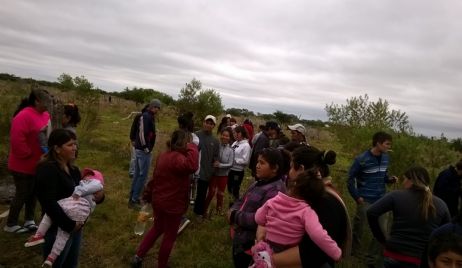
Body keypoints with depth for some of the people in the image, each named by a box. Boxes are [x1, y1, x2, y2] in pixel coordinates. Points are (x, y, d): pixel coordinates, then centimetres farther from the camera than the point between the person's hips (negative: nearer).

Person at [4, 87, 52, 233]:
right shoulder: (24, 116, -22)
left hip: (37, 164, 8)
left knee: (33, 193, 16)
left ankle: (29, 220, 30)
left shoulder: (44, 115, 5)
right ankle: (10, 224, 22)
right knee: (22, 194, 4)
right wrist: (28, 154, -17)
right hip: (23, 166, -8)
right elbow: (17, 140, -27)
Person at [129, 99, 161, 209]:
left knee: (137, 174, 16)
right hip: (143, 150, -10)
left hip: (139, 149, 10)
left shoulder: (147, 116, 15)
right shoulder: (147, 116, -15)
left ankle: (133, 197, 26)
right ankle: (134, 200, 5)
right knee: (143, 175, -3)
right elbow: (142, 133, -24)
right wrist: (146, 148, -18)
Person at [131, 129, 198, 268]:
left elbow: (155, 177, 13)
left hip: (158, 200, 9)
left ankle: (138, 256, 31)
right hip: (173, 204, -9)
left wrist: (148, 195, 22)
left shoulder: (163, 155, 4)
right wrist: (192, 148, -33)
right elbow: (192, 166, -47)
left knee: (157, 228, 29)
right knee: (170, 236, 12)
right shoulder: (177, 158, -25)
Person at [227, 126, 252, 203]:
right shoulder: (235, 143, 6)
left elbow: (245, 160, -19)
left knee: (235, 190, 7)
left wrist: (234, 160, -16)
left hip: (238, 171, -7)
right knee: (230, 189, 19)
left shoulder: (246, 145, -15)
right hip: (231, 169, 7)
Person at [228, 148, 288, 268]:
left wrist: (235, 216, -21)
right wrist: (232, 211, -9)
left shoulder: (275, 190, -25)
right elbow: (242, 201, 12)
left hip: (251, 243, -9)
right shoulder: (258, 183, 6)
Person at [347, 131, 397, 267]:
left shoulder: (386, 158, 1)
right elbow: (350, 178, -10)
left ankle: (372, 258, 27)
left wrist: (389, 179, -6)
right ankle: (355, 252, 33)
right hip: (365, 200, -5)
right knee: (359, 229, 9)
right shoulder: (362, 159, -16)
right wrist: (357, 197, -12)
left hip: (381, 200, 5)